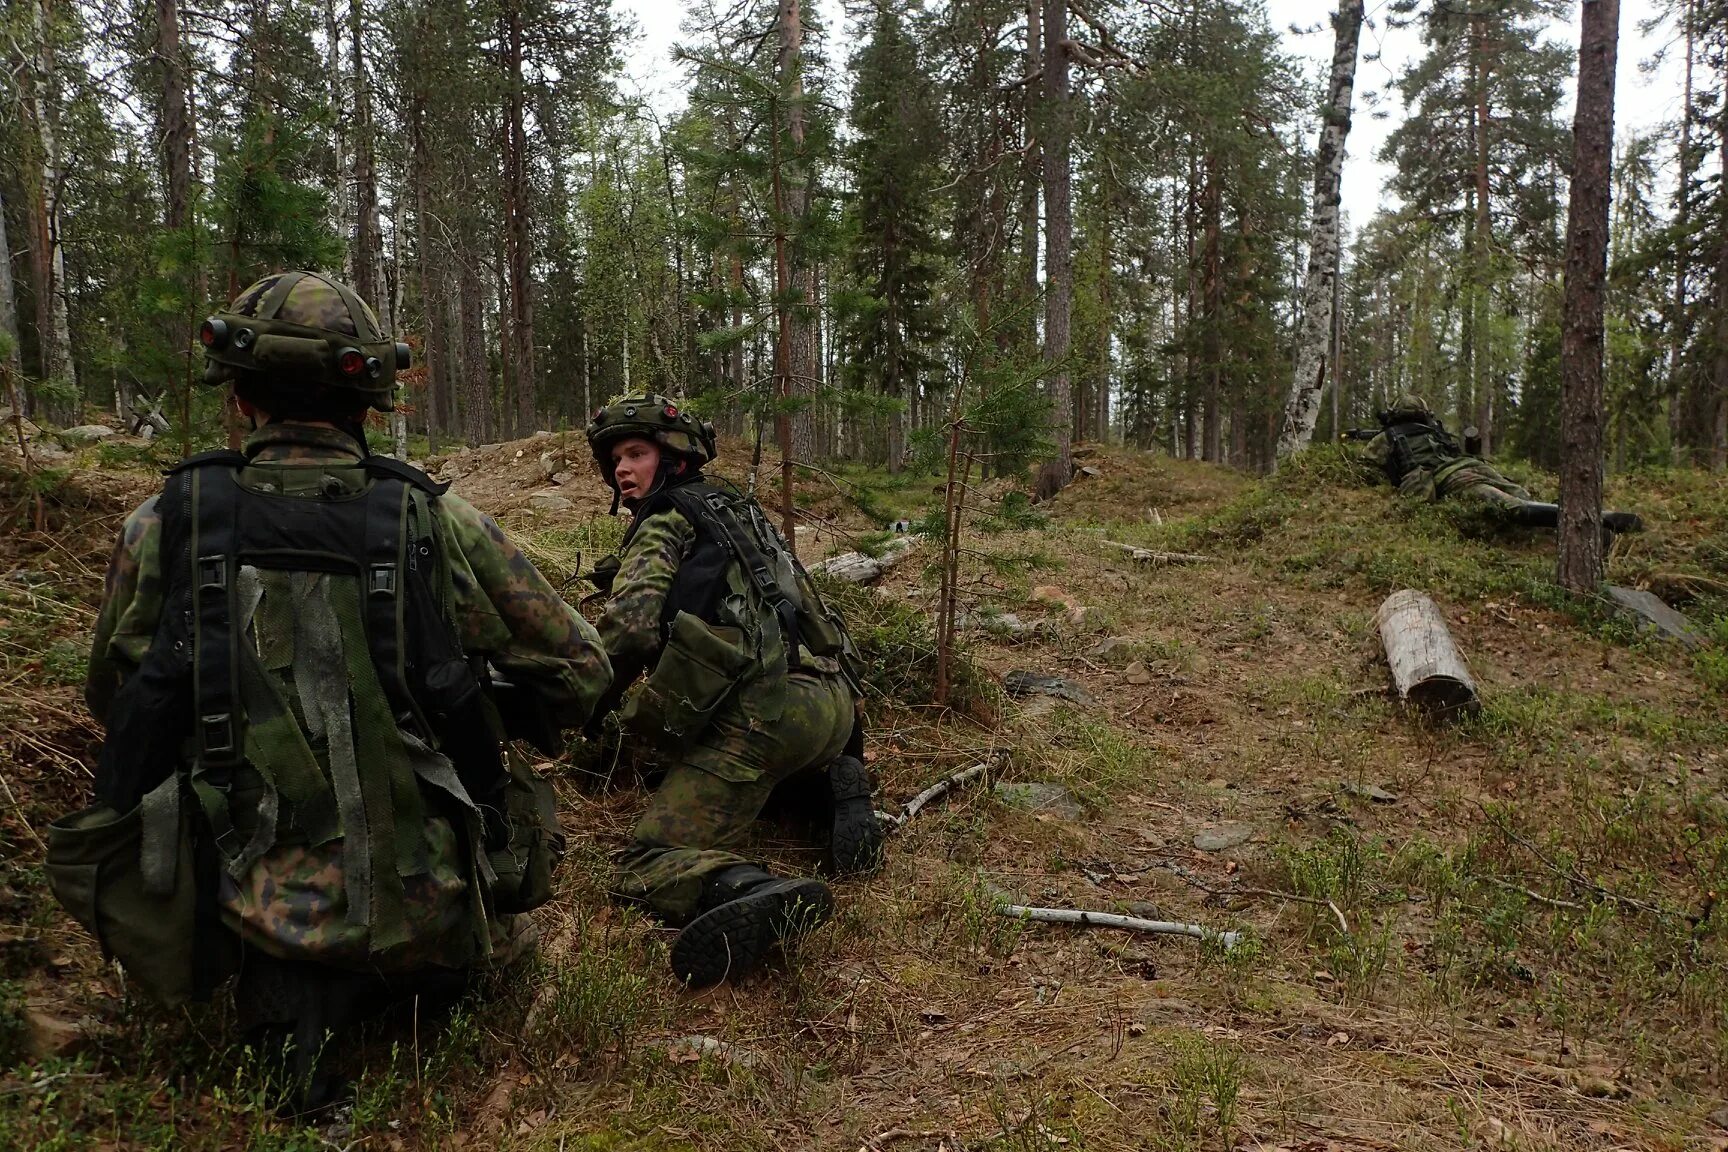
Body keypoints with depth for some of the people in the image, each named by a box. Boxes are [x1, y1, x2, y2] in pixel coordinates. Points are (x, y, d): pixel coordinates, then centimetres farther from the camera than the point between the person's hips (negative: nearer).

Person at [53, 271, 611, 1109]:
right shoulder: (440, 526, -9)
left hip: (238, 909, 1)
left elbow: (114, 701, 13)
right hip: (426, 908, 0)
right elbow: (580, 675, 0)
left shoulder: (163, 528, -5)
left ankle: (295, 984, 4)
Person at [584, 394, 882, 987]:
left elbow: (630, 627, -10)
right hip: (834, 699, 8)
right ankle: (842, 781, 9)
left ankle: (751, 893, -41)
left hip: (761, 712, -8)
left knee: (646, 868, -9)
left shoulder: (665, 521, 5)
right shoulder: (738, 506, 29)